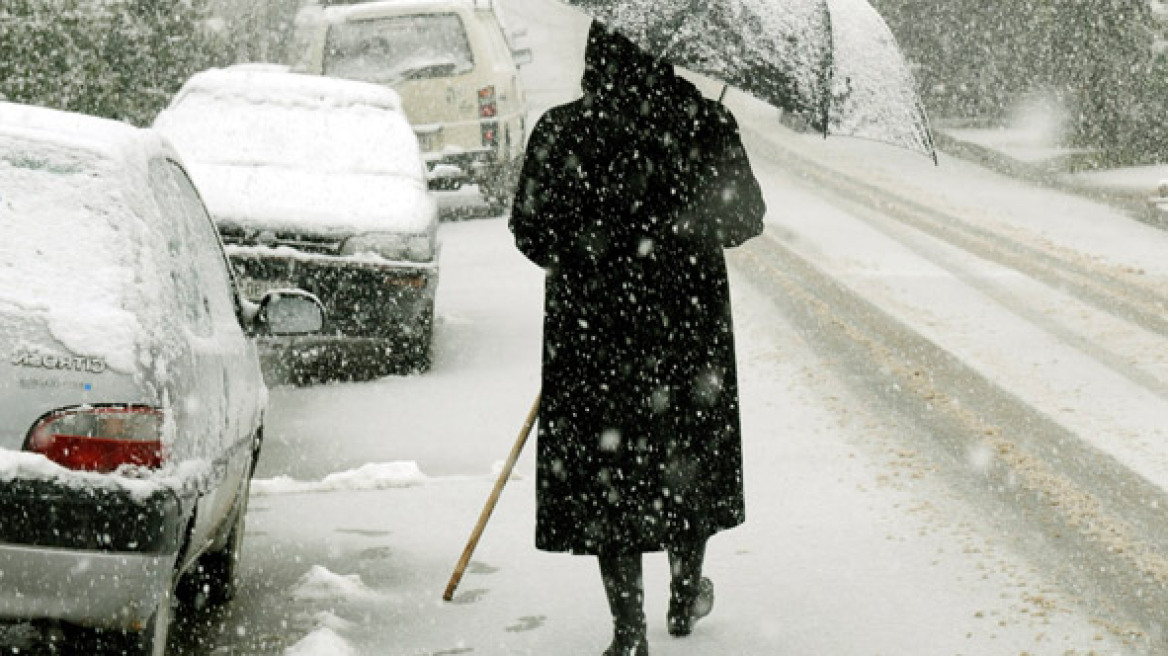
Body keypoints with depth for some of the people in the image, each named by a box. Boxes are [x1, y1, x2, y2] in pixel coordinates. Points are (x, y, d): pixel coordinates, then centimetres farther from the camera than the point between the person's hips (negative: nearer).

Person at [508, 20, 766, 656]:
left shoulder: (560, 131, -8)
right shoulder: (705, 123, -7)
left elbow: (529, 230, -5)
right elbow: (744, 217, -1)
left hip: (591, 329, -1)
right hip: (689, 319, 1)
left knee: (607, 465, 6)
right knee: (688, 457, 20)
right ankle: (686, 598, 36)